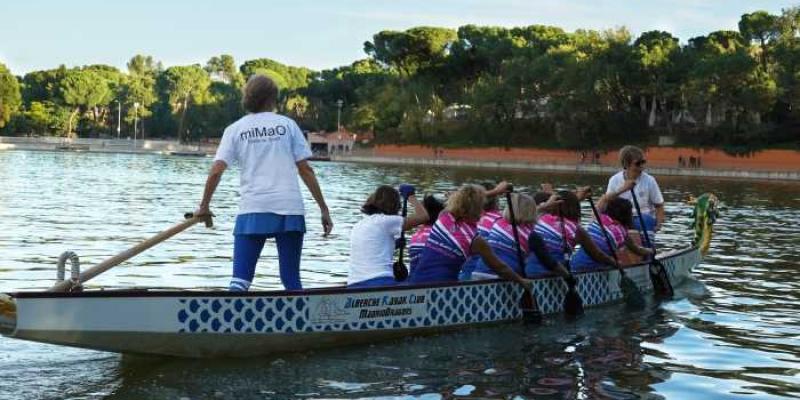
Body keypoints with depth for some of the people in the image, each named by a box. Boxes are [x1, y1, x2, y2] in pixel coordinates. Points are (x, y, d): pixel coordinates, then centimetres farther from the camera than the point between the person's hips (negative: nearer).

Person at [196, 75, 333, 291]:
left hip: (252, 211, -1)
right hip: (290, 211, 1)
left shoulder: (235, 129, 9)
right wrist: (323, 209, 7)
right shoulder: (287, 124, 9)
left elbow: (216, 171, -1)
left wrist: (204, 206, 10)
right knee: (292, 280, 7)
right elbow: (305, 170, 4)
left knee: (240, 278, -2)